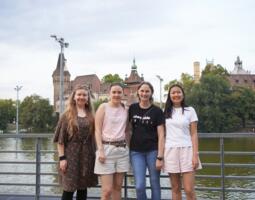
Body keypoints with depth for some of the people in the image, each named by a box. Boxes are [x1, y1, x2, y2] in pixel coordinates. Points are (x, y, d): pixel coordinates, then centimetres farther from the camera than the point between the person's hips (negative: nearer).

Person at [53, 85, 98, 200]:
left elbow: (94, 136, 12)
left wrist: (94, 155, 7)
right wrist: (62, 158, -11)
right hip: (71, 155, -3)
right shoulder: (67, 115, -1)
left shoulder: (91, 116, 9)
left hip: (87, 156, 4)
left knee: (83, 188, 10)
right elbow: (60, 138, -4)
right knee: (69, 189, -2)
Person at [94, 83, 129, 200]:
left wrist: (126, 147, 9)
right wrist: (100, 150, -15)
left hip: (122, 149, 5)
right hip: (107, 148, -5)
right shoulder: (103, 107, -3)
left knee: (117, 187, 9)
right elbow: (98, 130, -6)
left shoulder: (125, 110, 11)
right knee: (107, 190, -7)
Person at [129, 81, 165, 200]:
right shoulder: (132, 108, 5)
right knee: (139, 186, -6)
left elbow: (161, 135, -5)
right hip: (136, 152, 2)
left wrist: (160, 157, -12)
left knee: (155, 184, 6)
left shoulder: (157, 111, -2)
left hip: (153, 151, -1)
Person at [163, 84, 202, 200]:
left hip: (186, 150, -2)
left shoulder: (190, 111, 3)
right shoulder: (166, 112, 9)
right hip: (170, 151, 2)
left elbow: (193, 134, 1)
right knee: (175, 189, 6)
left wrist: (195, 155, -8)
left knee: (189, 190, -7)